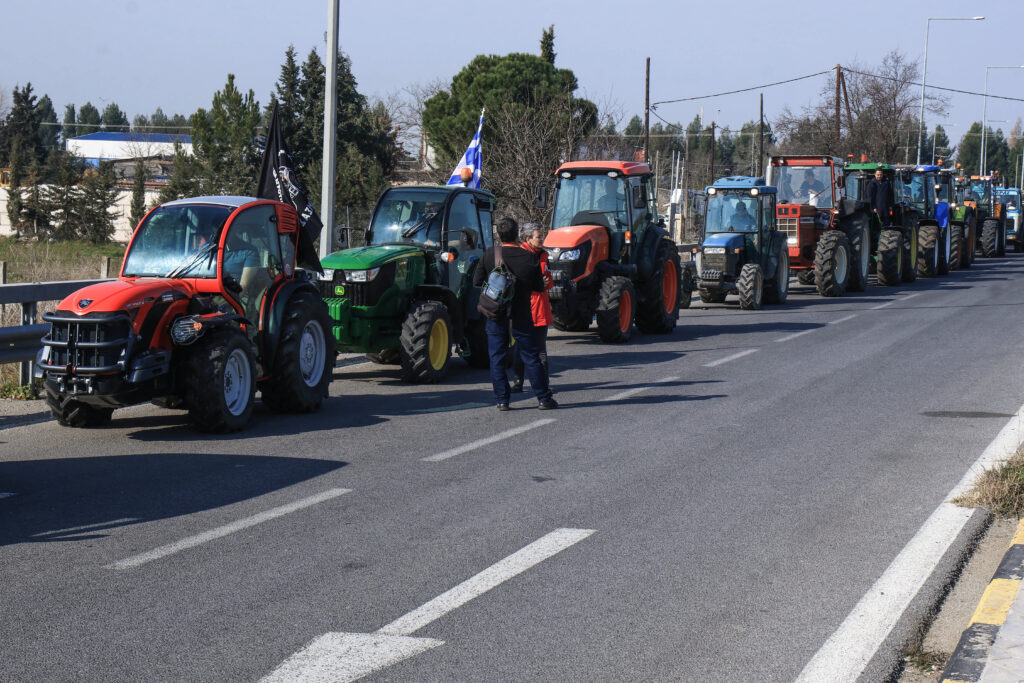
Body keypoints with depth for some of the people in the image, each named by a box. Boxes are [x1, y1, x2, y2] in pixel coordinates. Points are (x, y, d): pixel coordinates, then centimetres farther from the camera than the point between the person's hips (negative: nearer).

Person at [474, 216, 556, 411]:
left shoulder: (489, 255, -8)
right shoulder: (530, 258, -7)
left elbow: (477, 282, 0)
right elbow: (539, 287, 1)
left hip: (496, 314, 0)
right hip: (521, 315, 0)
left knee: (497, 358, 8)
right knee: (531, 357, 7)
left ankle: (502, 399, 6)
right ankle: (543, 398, 9)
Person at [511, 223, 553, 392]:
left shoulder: (542, 255, 15)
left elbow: (549, 279, 23)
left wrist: (546, 283, 0)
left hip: (540, 306, 6)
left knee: (540, 347, 9)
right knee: (520, 346, -2)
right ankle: (517, 382, 3)